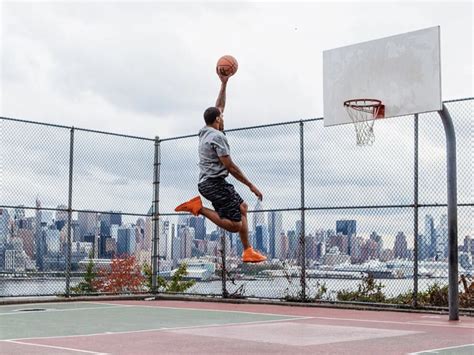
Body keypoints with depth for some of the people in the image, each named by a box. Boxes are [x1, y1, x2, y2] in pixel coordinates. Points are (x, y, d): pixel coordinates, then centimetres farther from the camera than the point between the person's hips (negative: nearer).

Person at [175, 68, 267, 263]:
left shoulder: (205, 132, 13)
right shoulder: (217, 136, -14)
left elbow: (219, 107, 26)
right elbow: (229, 166, -17)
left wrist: (224, 83, 27)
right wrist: (251, 185, -13)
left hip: (206, 182, 11)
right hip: (215, 183, -11)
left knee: (242, 207, 21)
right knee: (235, 225, -14)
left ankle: (248, 251, 18)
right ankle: (198, 208, -14)